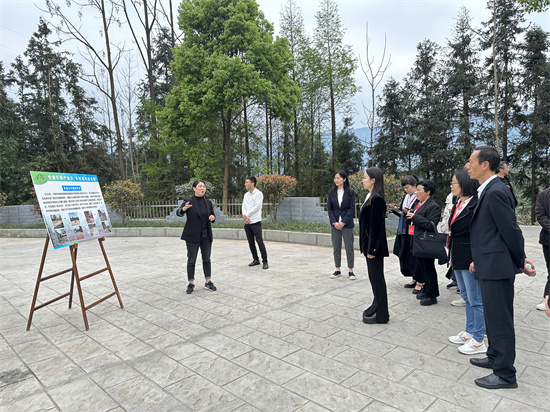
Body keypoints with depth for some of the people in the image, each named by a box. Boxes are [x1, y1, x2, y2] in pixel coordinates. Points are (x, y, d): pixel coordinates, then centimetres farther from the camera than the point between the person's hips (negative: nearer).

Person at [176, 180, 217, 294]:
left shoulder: (208, 202, 7)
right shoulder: (188, 201, -6)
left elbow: (213, 215, 16)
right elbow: (178, 213, -19)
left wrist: (212, 218, -8)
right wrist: (183, 209, -42)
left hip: (206, 235, 4)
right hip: (192, 235, -4)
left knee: (207, 259, 8)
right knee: (191, 260, 3)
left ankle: (208, 282, 18)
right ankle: (191, 284, 14)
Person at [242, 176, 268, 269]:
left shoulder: (258, 194, -6)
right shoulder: (246, 195, 14)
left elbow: (256, 207, -14)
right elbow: (244, 207, 8)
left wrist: (246, 215, -10)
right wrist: (245, 217, -10)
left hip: (255, 222, -7)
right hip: (247, 223, 7)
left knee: (259, 241, -9)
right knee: (251, 242, 10)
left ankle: (265, 262, -2)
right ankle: (256, 260, 21)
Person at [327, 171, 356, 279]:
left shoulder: (351, 192, -3)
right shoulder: (331, 192, 5)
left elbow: (352, 209, -5)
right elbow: (329, 208, 4)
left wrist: (343, 222, -12)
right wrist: (334, 222, -8)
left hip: (347, 224, -3)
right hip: (335, 224, 3)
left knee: (349, 248, 3)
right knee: (336, 248, 8)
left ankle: (350, 271, 13)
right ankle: (337, 270, 18)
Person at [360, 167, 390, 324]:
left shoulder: (377, 199, -19)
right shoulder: (370, 197, 11)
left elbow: (376, 225, -21)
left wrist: (372, 248, -20)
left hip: (375, 245, -10)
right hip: (369, 243, 10)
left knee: (377, 277, 1)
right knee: (373, 276, 18)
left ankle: (381, 314, 13)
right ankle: (377, 305, 32)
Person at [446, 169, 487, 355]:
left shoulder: (477, 205, -17)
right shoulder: (457, 204, 10)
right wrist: (451, 256, 18)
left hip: (470, 259, -9)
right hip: (458, 259, 9)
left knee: (475, 300, 3)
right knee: (466, 298, 19)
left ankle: (478, 341, 16)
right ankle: (469, 332, 33)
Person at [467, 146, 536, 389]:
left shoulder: (496, 191, -20)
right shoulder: (488, 190, 11)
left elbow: (511, 230, -18)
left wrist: (520, 262, -7)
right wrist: (479, 260, 14)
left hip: (497, 267, -10)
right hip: (490, 266, 10)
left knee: (500, 319, 2)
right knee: (493, 317, 22)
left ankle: (505, 374, 16)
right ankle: (495, 358, 38)